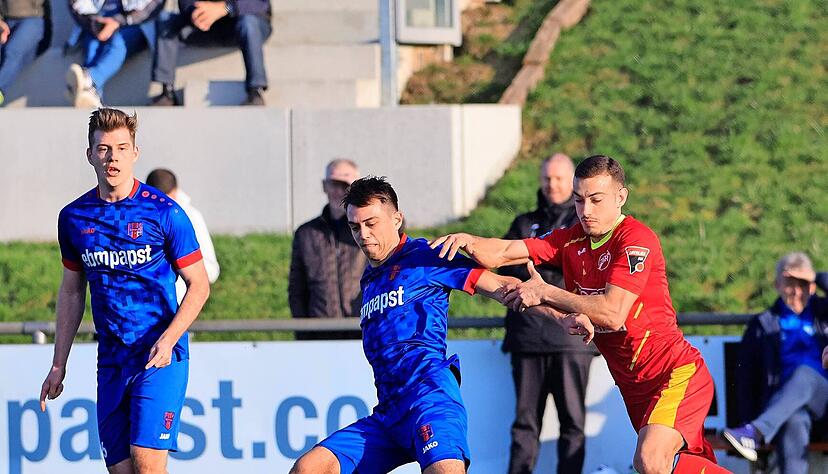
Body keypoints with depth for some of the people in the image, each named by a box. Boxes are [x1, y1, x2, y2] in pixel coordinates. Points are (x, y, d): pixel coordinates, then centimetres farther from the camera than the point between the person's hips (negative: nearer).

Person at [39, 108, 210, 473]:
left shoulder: (163, 212, -7)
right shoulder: (73, 218, 7)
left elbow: (199, 285, -4)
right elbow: (71, 291, 18)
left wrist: (167, 340, -18)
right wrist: (58, 366, 16)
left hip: (160, 357, -5)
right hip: (111, 361, 5)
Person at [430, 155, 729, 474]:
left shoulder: (636, 239, -16)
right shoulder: (571, 241, 6)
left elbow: (612, 313, -26)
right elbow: (501, 254, 0)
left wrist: (545, 293, -20)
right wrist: (466, 241, -21)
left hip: (677, 373, -8)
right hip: (633, 384, 8)